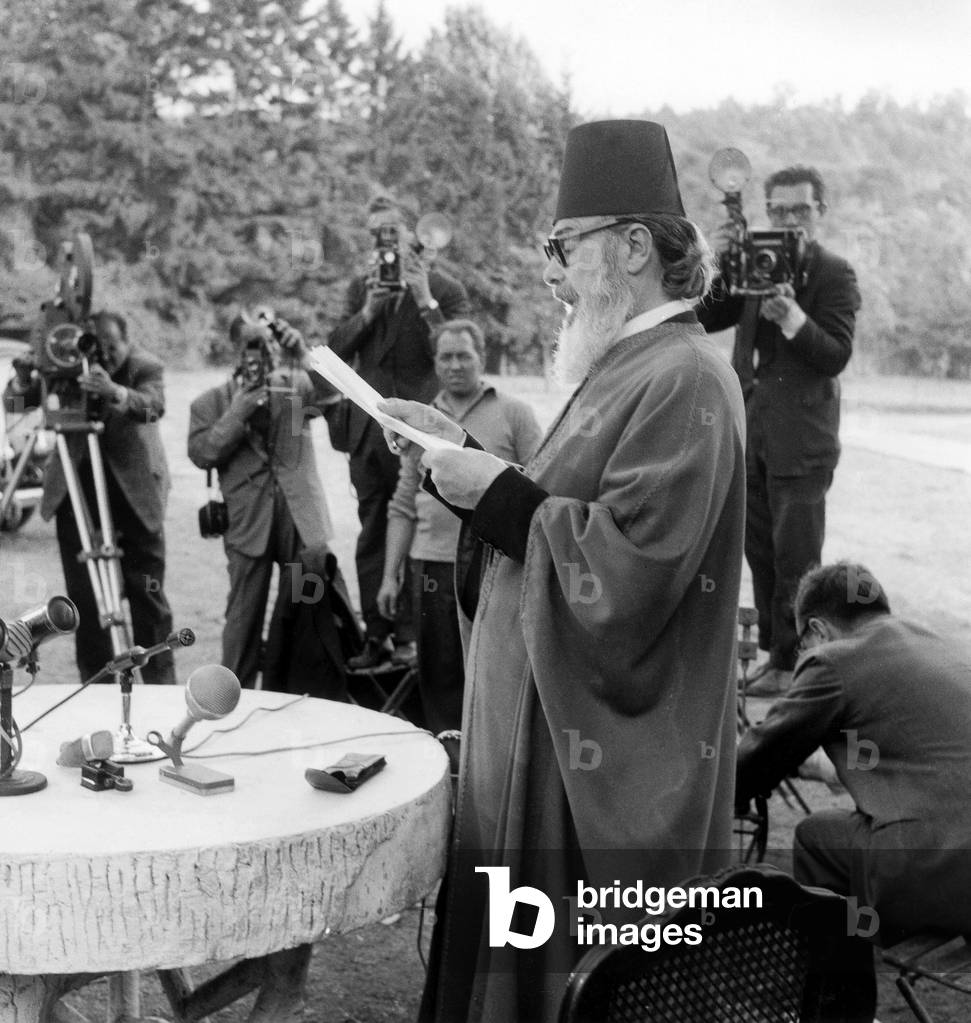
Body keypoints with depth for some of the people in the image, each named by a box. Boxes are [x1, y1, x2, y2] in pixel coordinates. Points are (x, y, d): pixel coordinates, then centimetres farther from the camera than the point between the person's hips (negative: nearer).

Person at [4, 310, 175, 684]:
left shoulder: (146, 367, -7)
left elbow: (153, 406, -28)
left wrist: (114, 392, -47)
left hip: (134, 493, -2)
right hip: (77, 493, 2)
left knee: (147, 594, 0)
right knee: (83, 594, 5)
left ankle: (161, 686, 9)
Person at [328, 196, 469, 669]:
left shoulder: (445, 290, -1)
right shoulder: (360, 288, 13)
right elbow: (336, 347, 3)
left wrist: (425, 301, -18)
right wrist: (368, 311, -12)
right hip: (368, 429, 5)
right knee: (372, 534, 9)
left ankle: (410, 633, 4)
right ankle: (377, 635, 16)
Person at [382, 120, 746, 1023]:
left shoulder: (682, 381, -19)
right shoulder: (632, 365, 13)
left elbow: (621, 571, -27)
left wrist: (497, 494, -17)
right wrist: (463, 453, 7)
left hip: (612, 773, -10)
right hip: (558, 744, 10)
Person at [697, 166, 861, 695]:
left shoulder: (834, 274, -4)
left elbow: (837, 355, -13)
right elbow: (706, 319, 6)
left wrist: (792, 317, -28)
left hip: (800, 438, -6)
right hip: (751, 433, 6)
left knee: (795, 557, -2)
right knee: (761, 552, 12)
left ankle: (794, 663, 7)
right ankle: (773, 651, 23)